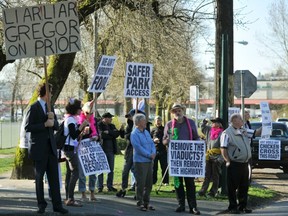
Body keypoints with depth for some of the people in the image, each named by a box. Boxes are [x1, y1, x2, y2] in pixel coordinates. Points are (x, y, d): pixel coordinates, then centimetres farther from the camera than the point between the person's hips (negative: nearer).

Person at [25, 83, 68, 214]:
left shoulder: (50, 107, 14)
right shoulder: (34, 108, -7)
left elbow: (56, 126, 15)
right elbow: (28, 127, -13)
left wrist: (53, 120, -7)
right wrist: (45, 125, -18)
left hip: (51, 147, 6)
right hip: (39, 148, -6)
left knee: (54, 177, 2)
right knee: (39, 177, 5)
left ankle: (57, 205, 5)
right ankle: (41, 205, 14)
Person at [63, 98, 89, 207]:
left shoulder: (70, 119, 17)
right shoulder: (71, 119, -14)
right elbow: (73, 136, -20)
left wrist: (81, 133, 17)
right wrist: (82, 126, -21)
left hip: (68, 148, 11)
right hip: (71, 148, -11)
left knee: (69, 173, 10)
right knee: (75, 173, -13)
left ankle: (68, 198, 13)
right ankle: (70, 199, -15)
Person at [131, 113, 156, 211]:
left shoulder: (146, 132, 14)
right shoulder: (134, 134, -11)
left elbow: (152, 143, 13)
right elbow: (138, 147, -18)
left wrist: (153, 153, -6)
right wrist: (149, 155, -15)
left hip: (149, 161, 8)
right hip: (140, 161, -8)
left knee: (149, 183, 11)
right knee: (140, 183, -2)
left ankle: (146, 202, 21)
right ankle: (140, 203, 7)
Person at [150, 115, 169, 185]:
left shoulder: (164, 129, 7)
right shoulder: (153, 130, 7)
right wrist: (153, 140, -13)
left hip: (163, 151, 0)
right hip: (155, 151, 0)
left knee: (164, 167, 3)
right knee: (154, 167, 4)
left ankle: (165, 181, 10)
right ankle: (153, 180, 14)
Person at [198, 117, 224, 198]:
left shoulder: (222, 134, -11)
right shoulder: (209, 130, 11)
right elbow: (203, 128, 32)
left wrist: (221, 158, -22)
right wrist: (204, 121, 15)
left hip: (216, 157, -6)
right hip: (208, 157, 6)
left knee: (215, 176, 4)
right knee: (207, 174, 7)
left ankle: (213, 192, 10)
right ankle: (203, 190, 8)